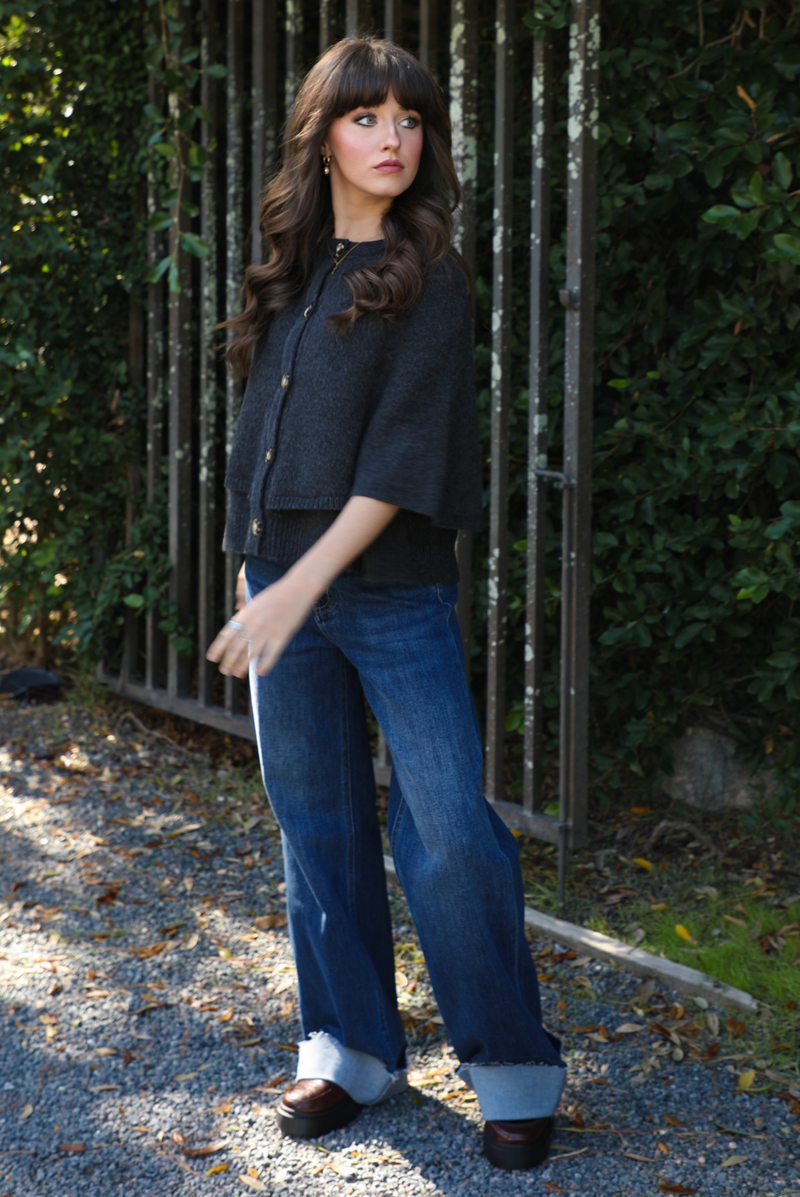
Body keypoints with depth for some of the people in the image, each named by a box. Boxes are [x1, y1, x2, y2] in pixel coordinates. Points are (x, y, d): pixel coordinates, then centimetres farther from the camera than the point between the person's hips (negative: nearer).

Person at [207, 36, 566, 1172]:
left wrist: (302, 588, -20)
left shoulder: (429, 281, -4)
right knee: (318, 822, 10)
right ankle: (350, 1049, 24)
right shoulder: (294, 275, 12)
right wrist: (259, 564, 10)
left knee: (450, 828, -7)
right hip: (282, 581, 5)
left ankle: (512, 1068, 8)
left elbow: (403, 460, -13)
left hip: (391, 588, -5)